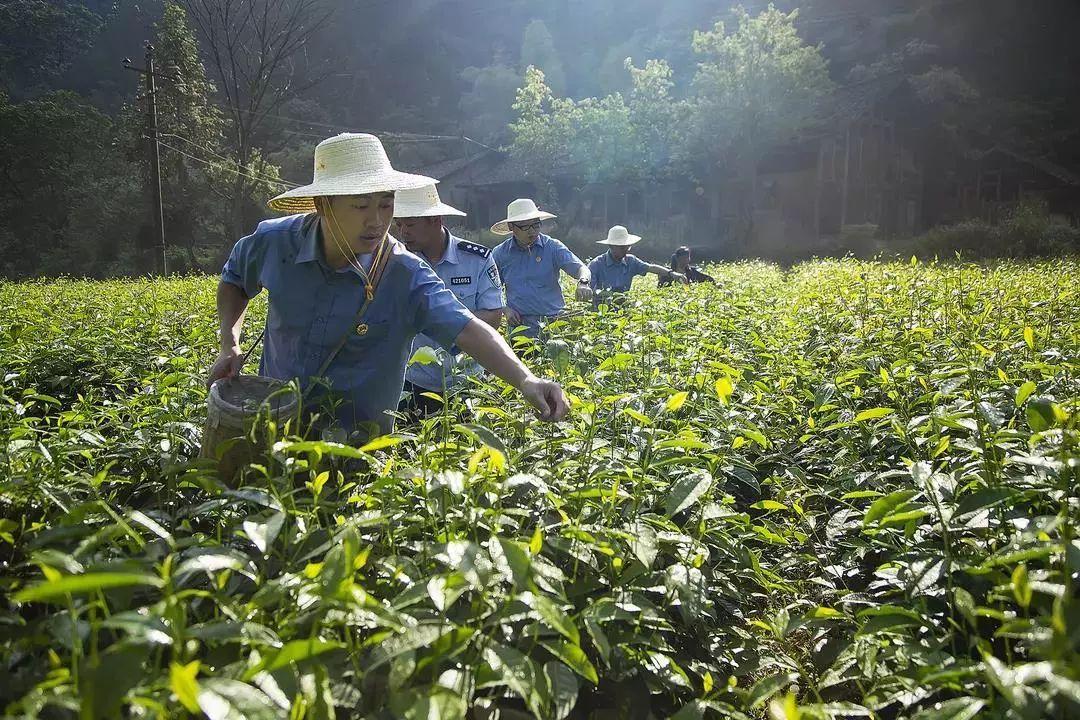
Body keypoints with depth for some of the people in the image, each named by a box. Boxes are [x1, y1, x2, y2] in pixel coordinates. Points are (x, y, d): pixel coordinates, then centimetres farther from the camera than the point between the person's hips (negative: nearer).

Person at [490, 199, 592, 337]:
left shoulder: (552, 247, 1)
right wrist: (505, 309, -3)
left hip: (554, 320, 0)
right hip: (520, 324, 0)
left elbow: (580, 268, -6)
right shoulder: (500, 253, 5)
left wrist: (583, 283, -28)